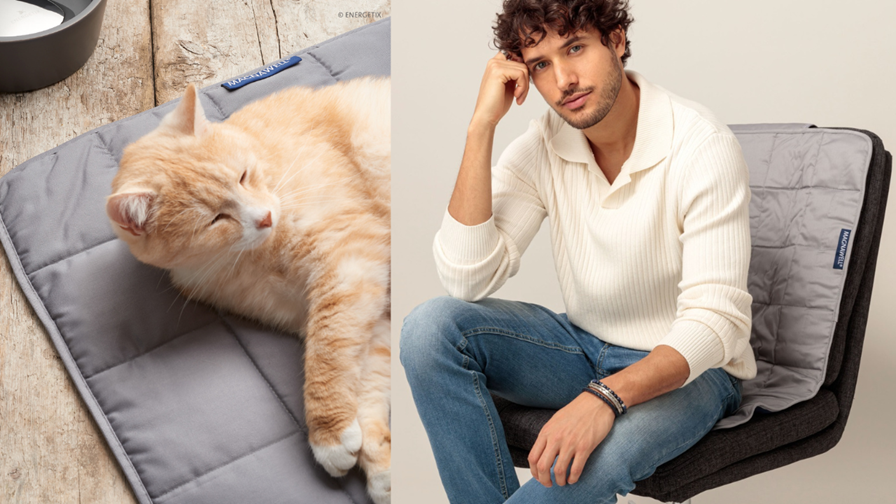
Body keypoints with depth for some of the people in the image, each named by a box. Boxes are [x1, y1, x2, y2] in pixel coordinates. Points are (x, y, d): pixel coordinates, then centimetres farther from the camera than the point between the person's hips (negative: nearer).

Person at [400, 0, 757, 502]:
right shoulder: (543, 143, -6)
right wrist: (482, 125, -20)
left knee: (588, 463, -37)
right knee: (432, 325, -19)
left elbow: (715, 321, -26)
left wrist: (604, 397, -42)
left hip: (687, 367, -5)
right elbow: (467, 281, -16)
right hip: (584, 346, 5)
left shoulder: (702, 146, -20)